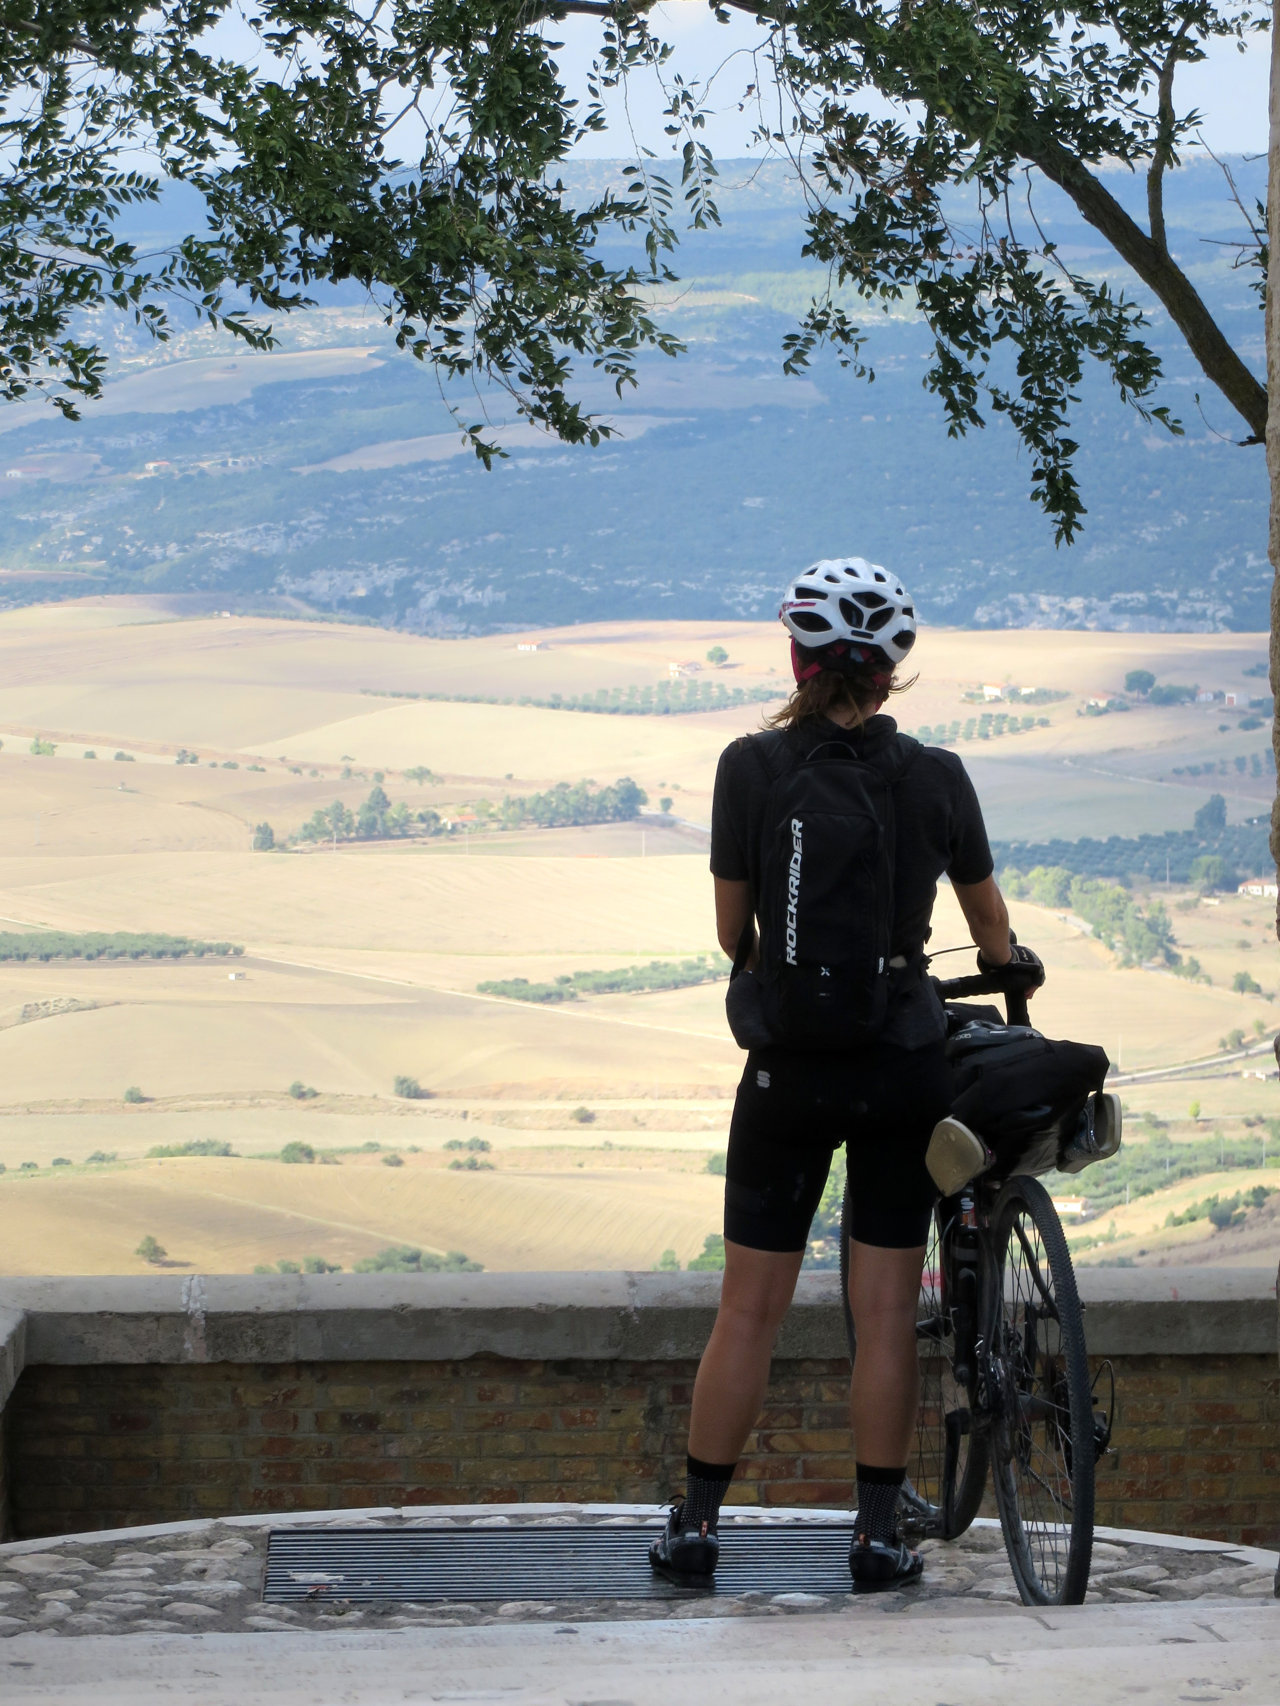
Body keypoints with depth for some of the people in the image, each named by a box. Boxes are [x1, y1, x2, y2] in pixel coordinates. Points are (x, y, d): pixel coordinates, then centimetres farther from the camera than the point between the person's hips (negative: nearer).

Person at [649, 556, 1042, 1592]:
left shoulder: (753, 767, -8)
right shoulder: (938, 777, -4)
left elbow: (733, 927, 0)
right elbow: (992, 926, 11)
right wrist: (1012, 972, 34)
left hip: (791, 1067, 0)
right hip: (907, 1065, 1)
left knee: (751, 1308, 7)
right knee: (887, 1310, 7)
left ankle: (695, 1527, 11)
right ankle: (880, 1534, 9)